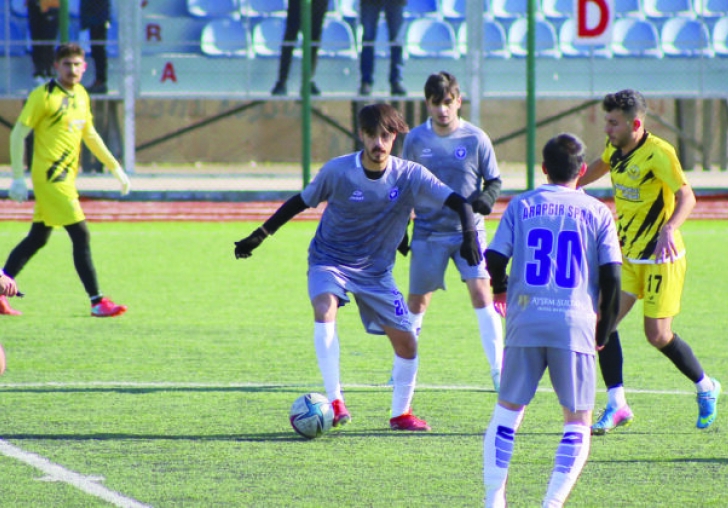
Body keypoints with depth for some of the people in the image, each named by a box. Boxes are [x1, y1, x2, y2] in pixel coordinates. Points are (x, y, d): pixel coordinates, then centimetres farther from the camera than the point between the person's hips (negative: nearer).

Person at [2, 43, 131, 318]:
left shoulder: (81, 96, 12)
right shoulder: (44, 96, -11)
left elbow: (90, 135, 24)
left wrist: (115, 167, 22)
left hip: (66, 178, 8)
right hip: (50, 176, -8)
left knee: (37, 238, 13)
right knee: (81, 236, -10)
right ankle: (97, 302, -8)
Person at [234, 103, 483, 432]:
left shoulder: (409, 176, -14)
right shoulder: (338, 171, -16)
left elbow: (457, 202, -17)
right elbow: (301, 202, -3)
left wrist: (469, 235, -35)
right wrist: (259, 236, -3)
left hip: (376, 269, 2)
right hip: (329, 260, -2)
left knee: (406, 342, -1)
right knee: (325, 308, -32)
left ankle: (401, 414, 23)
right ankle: (335, 402, -32)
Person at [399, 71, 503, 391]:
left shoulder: (476, 139, -5)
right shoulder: (416, 139, 0)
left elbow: (494, 180, 4)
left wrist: (486, 199, -19)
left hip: (468, 232, -1)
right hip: (428, 233, 2)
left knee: (481, 293, -15)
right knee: (417, 302, 8)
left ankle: (498, 369, -11)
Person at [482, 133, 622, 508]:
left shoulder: (521, 205, 8)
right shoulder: (597, 212, 6)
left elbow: (494, 260, 3)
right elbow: (611, 277, 1)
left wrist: (501, 292, 25)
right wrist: (604, 330, 14)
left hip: (526, 323, 1)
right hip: (576, 326, -1)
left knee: (506, 412, 15)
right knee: (578, 423, 7)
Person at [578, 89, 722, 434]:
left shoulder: (658, 153, -19)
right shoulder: (616, 149, 3)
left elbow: (686, 197, -27)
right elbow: (597, 169, 28)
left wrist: (669, 229, -43)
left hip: (660, 258, -7)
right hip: (626, 255, 7)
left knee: (658, 335, -4)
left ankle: (706, 388, 22)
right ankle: (617, 406, -3)